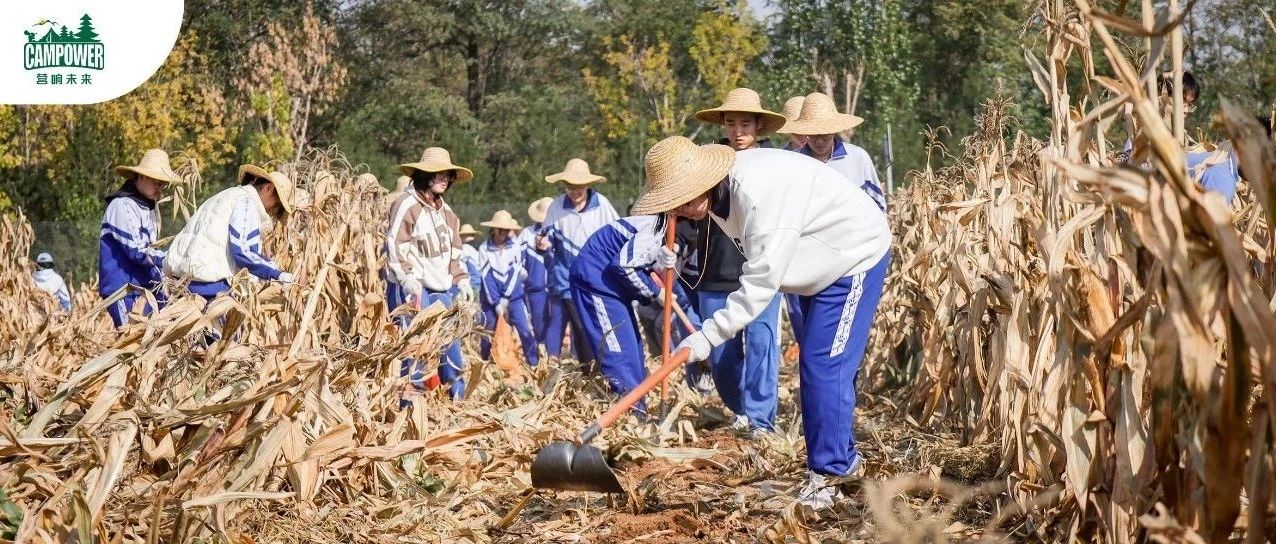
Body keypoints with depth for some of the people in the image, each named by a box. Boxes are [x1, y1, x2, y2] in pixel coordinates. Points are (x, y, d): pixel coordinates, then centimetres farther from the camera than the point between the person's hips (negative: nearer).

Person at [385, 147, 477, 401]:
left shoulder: (446, 212, 19)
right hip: (412, 288, -7)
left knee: (451, 338, 7)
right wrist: (408, 279, -20)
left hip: (442, 289, 7)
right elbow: (395, 247, -11)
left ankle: (458, 394, 15)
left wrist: (462, 281, 13)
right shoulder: (406, 205, -5)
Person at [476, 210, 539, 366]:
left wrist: (505, 299, -13)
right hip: (492, 298, 0)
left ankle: (534, 364, -2)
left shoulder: (517, 247, -6)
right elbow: (486, 277, -9)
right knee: (488, 332, 5)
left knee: (525, 330, -9)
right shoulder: (484, 249, -6)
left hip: (514, 297, 0)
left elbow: (515, 274, -9)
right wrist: (496, 302, -14)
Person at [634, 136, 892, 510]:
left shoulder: (759, 192, -36)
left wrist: (708, 335, -35)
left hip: (856, 256, -10)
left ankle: (825, 479, -8)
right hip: (821, 262, 10)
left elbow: (761, 281, -36)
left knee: (823, 368, -14)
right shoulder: (726, 188, -7)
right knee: (817, 365, 16)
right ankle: (844, 457, 29)